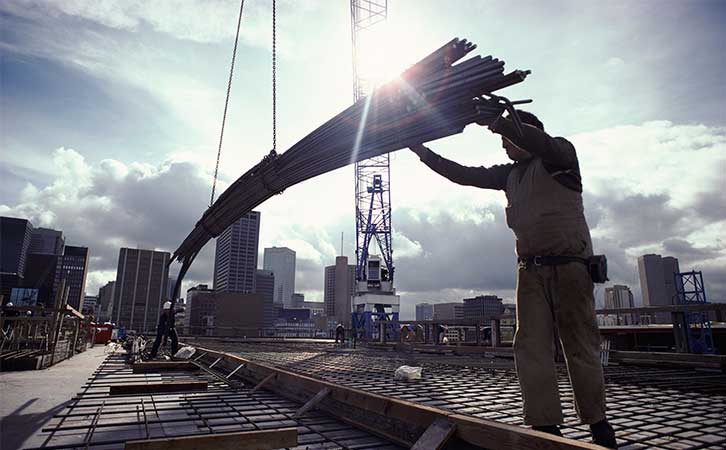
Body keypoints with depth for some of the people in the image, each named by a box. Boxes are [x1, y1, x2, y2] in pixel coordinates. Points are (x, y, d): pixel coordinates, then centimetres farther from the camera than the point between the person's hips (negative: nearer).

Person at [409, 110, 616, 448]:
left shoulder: (560, 155, 4)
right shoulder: (509, 174, 21)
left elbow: (540, 142, -19)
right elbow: (466, 175, 21)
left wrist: (495, 121, -20)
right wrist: (425, 154, 17)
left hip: (569, 265, -5)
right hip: (530, 269, 5)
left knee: (581, 347, 1)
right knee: (530, 347, -5)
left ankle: (597, 423, 16)